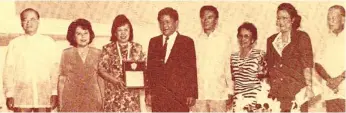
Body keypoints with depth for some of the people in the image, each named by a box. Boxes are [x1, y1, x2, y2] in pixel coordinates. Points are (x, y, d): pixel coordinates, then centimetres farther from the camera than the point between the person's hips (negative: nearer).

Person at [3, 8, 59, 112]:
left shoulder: (49, 42, 8)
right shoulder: (14, 43, 7)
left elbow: (55, 68, 5)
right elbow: (8, 70, 5)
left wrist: (55, 93, -1)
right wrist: (9, 95, -2)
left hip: (44, 97, 0)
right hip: (21, 98, 0)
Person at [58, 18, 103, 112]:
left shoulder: (97, 53, 8)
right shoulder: (66, 54, 6)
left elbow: (101, 79, 10)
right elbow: (62, 79, 6)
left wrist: (102, 102, 4)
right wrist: (61, 103, 1)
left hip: (92, 100, 1)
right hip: (71, 100, -1)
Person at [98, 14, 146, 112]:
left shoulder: (137, 48, 9)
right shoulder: (108, 49, 5)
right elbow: (101, 69, 0)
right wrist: (115, 80, -15)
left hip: (132, 94, 1)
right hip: (113, 94, -1)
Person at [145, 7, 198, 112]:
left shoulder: (187, 42, 4)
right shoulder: (153, 42, 14)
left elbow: (192, 70, 1)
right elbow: (150, 69, 12)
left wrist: (192, 94, -4)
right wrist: (148, 92, 5)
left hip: (179, 95, -2)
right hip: (157, 96, 3)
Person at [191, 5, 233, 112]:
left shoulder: (224, 40, 0)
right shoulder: (196, 41, 4)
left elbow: (228, 66, 4)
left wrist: (230, 91, 4)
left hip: (218, 93, -1)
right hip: (198, 93, 2)